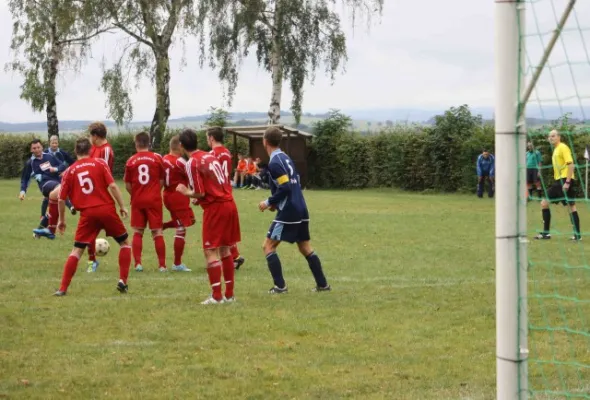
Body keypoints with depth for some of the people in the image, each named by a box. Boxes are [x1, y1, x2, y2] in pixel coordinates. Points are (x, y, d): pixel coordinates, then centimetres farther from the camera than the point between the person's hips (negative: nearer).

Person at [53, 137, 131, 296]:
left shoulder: (70, 171, 7)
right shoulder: (100, 163, 2)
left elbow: (61, 199, 6)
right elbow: (112, 186, -7)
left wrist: (62, 220, 18)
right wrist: (122, 206, 1)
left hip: (87, 213, 1)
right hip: (106, 209, -1)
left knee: (77, 250, 7)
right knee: (125, 243, 18)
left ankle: (63, 288, -1)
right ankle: (123, 281, 10)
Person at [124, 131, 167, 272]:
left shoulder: (131, 161, -1)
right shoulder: (157, 158, -2)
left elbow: (128, 185, 1)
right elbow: (162, 181, 3)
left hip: (137, 201, 1)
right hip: (154, 200, -1)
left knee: (137, 232, 11)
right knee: (157, 232, 3)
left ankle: (138, 263, 1)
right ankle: (162, 265, 0)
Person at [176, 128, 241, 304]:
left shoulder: (192, 163, -10)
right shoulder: (211, 156, 13)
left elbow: (200, 193, -14)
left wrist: (186, 192, 5)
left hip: (214, 208, -8)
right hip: (229, 204, 8)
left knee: (210, 251, -3)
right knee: (225, 250, 14)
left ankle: (216, 296, -6)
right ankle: (229, 294, 17)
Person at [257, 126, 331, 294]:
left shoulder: (274, 163, -15)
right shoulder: (285, 158, 13)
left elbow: (285, 188, -21)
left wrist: (268, 202, -10)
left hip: (288, 212, -9)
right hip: (301, 209, 9)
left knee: (268, 246, -1)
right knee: (306, 248, 16)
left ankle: (280, 286, -5)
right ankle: (322, 284, 17)